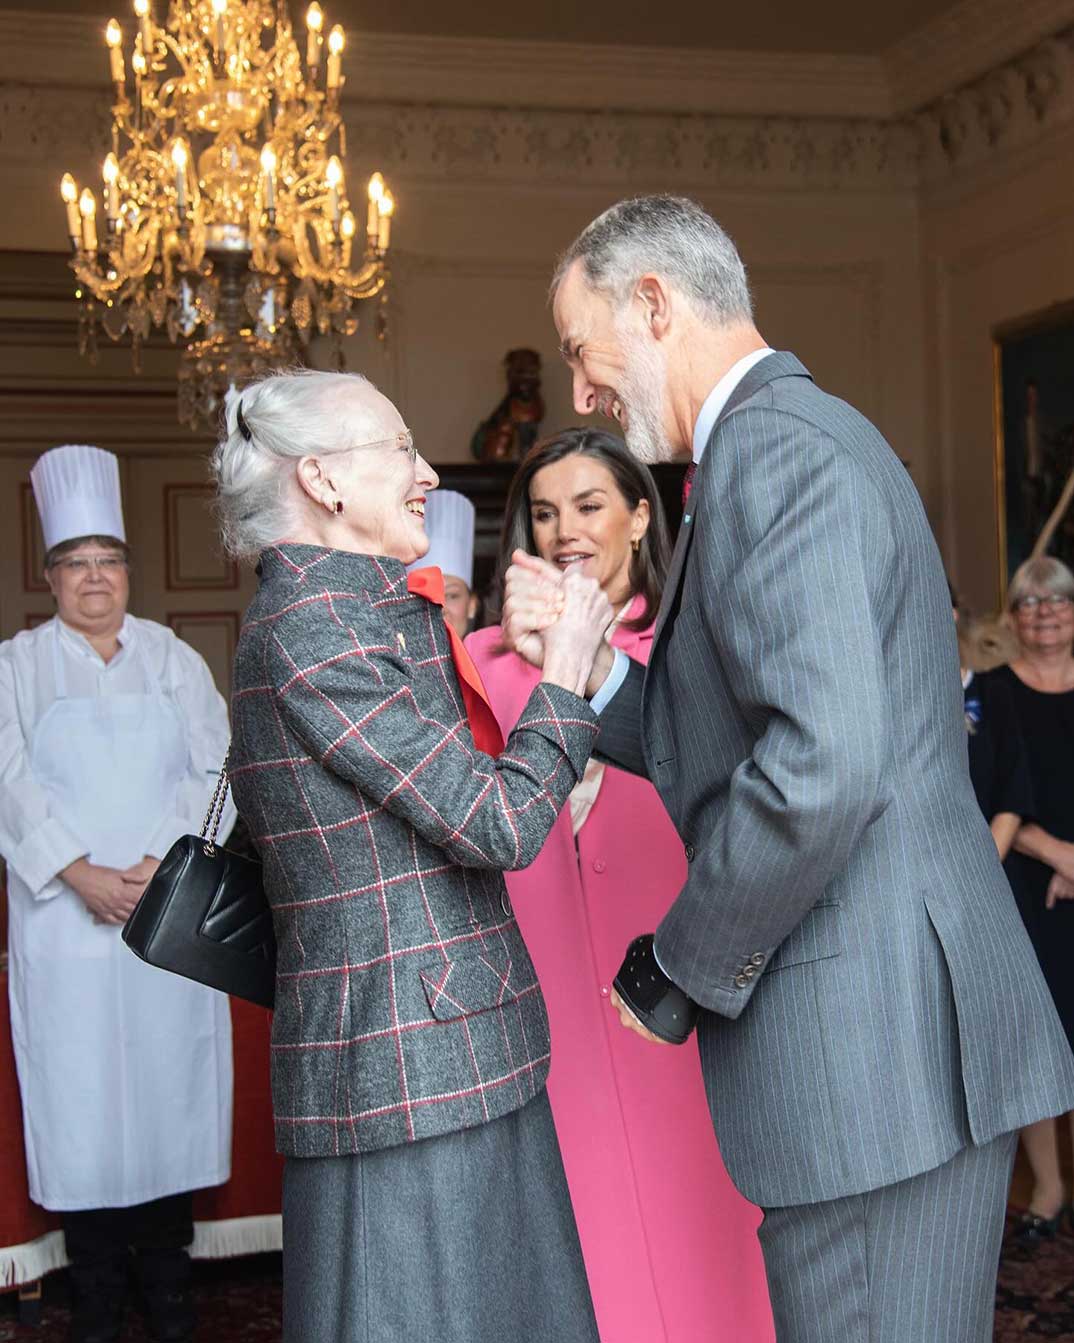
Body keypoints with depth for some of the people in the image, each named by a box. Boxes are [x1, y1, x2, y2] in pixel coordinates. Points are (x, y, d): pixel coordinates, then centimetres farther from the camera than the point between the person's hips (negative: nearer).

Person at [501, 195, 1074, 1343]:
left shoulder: (771, 449, -14)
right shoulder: (807, 433, 19)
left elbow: (822, 765, -27)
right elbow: (735, 745, 19)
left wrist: (678, 969, -14)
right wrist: (591, 667, 5)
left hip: (874, 1051, -10)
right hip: (919, 1035, 10)